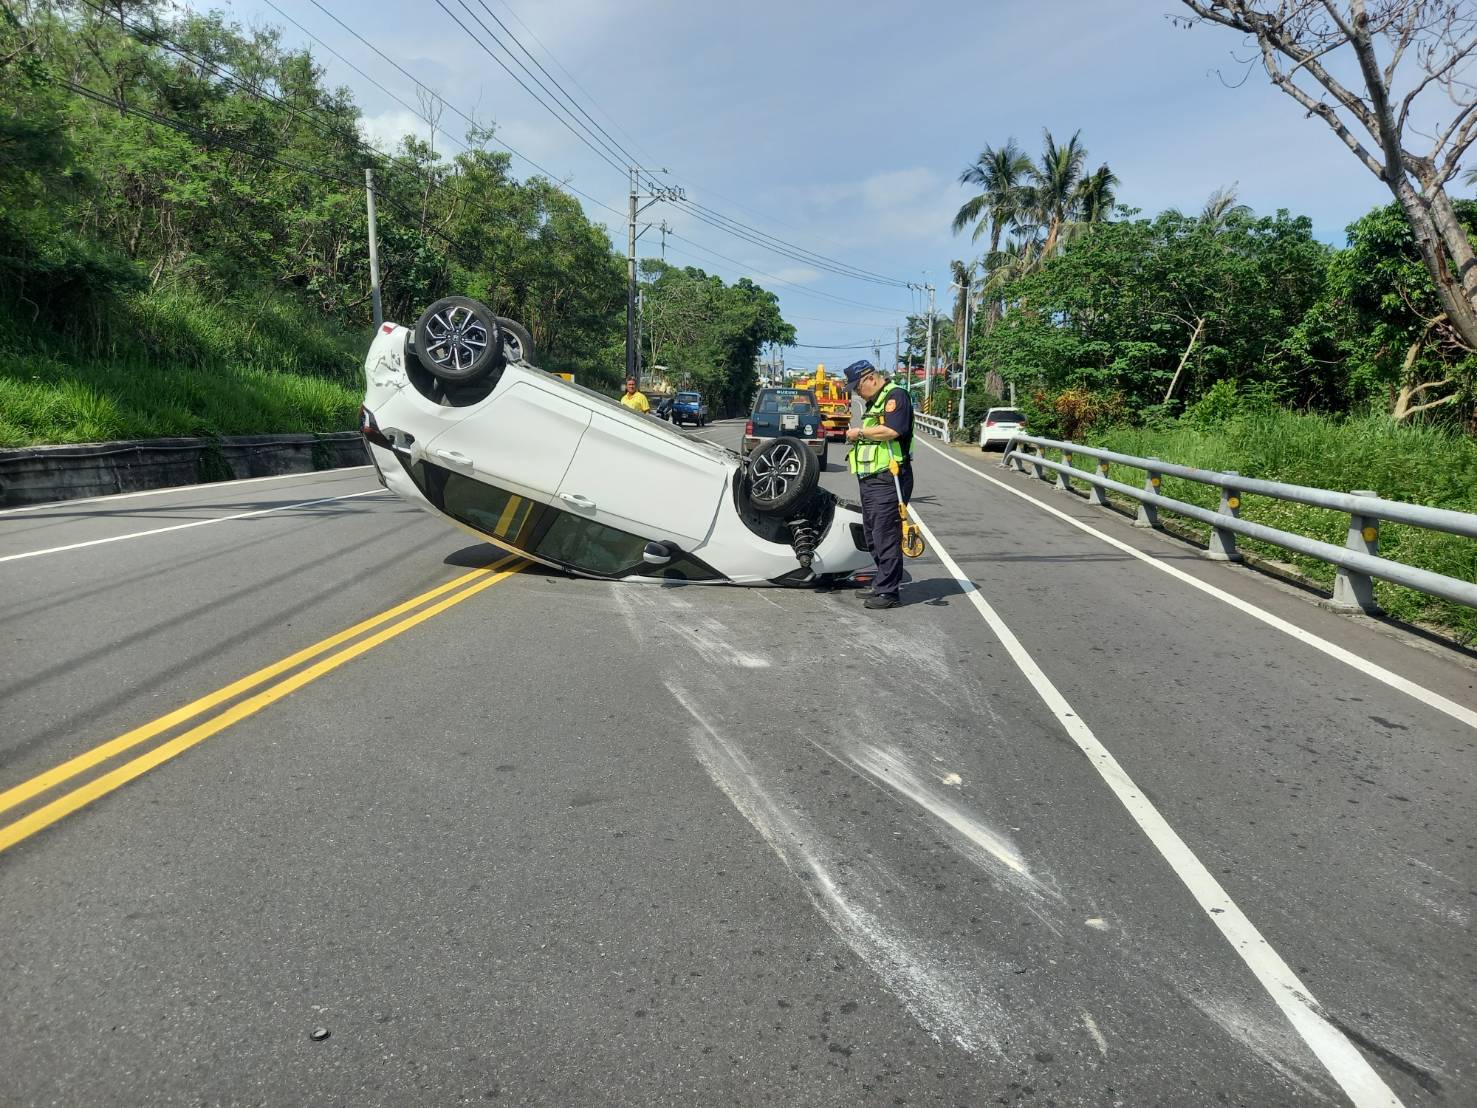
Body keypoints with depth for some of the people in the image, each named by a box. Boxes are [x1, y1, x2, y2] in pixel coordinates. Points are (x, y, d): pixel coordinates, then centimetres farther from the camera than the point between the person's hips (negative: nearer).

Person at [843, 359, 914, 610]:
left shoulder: (896, 395, -9)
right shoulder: (873, 402, 21)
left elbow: (891, 430, -23)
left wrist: (860, 432, -12)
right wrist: (856, 441, 11)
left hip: (887, 479, -10)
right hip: (870, 477, 10)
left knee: (885, 535, -9)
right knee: (872, 533, 15)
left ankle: (888, 592, -5)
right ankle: (881, 583, 24)